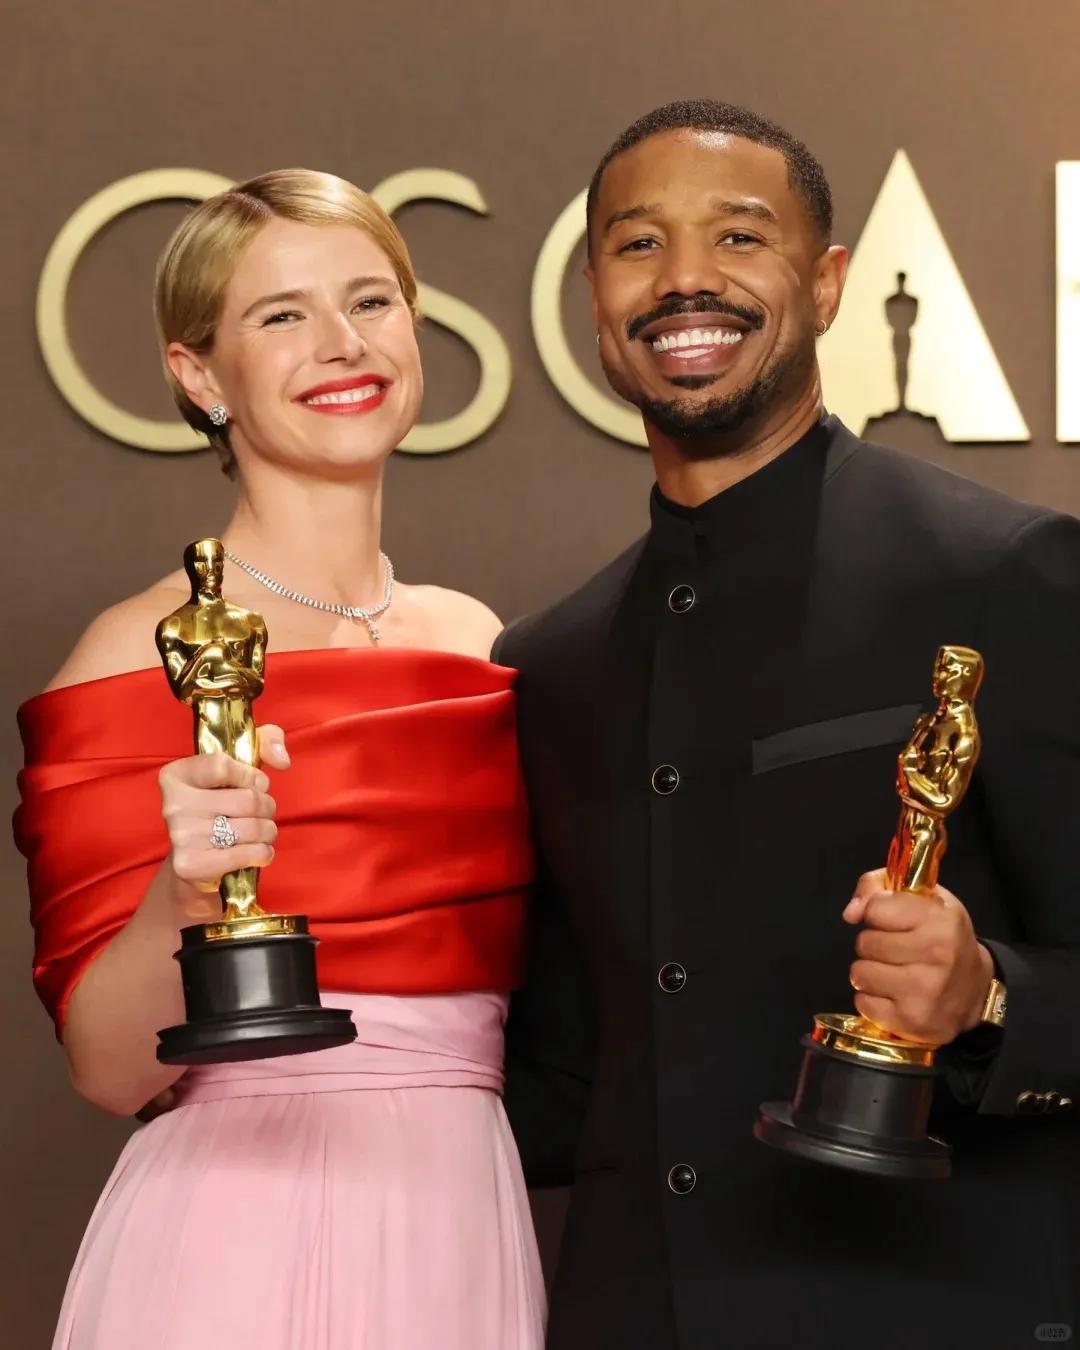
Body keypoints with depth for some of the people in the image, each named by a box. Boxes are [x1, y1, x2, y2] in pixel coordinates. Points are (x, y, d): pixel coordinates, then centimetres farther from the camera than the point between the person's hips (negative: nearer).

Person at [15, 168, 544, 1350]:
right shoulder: (142, 654, -8)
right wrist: (186, 890, -25)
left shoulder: (478, 637, 7)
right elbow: (108, 1068, -9)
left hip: (466, 1225, 5)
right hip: (233, 1241, -5)